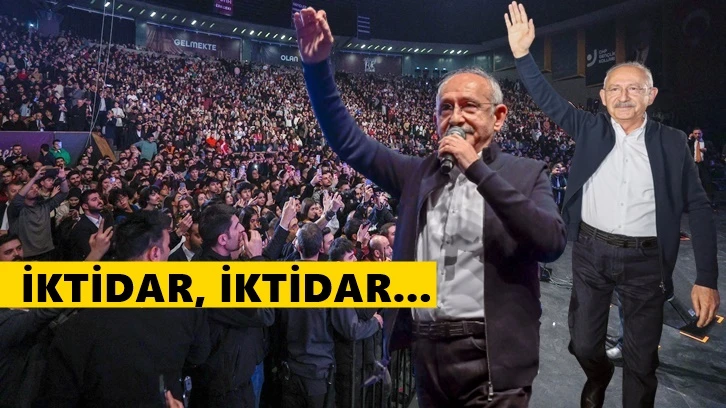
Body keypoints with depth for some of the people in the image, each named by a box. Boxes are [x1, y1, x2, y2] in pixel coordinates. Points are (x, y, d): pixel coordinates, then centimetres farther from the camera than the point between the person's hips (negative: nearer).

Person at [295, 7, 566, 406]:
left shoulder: (526, 174, -1)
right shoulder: (420, 172, 8)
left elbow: (551, 243, -17)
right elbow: (348, 142, 7)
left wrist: (479, 170, -19)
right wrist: (317, 64, -4)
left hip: (491, 360, -3)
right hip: (426, 351, 4)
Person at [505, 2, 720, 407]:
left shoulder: (672, 142, -3)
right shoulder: (591, 129, 1)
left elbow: (699, 209, -2)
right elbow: (548, 98, -2)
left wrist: (707, 279, -8)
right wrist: (523, 54, -17)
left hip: (645, 260, -1)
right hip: (591, 252, 1)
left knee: (642, 360, 9)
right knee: (584, 344, 14)